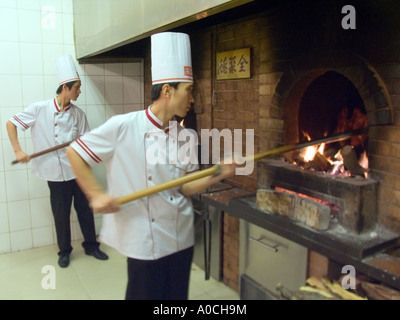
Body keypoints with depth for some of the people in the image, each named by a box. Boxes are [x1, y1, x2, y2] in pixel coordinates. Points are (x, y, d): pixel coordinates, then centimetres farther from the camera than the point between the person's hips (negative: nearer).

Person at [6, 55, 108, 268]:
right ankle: (64, 251, 29)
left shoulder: (78, 113, 2)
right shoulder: (39, 109, -8)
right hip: (56, 172, -3)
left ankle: (91, 245, 29)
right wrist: (18, 150, -9)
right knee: (61, 214, 9)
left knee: (85, 208, 11)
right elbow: (11, 124, 0)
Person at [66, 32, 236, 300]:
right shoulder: (123, 126, -14)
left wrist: (216, 176, -11)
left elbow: (185, 188, 5)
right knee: (145, 294, 11)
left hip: (181, 236, 5)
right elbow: (75, 153, -4)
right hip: (145, 240, -5)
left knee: (177, 295, 18)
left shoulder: (187, 136, 1)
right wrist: (96, 195, -12)